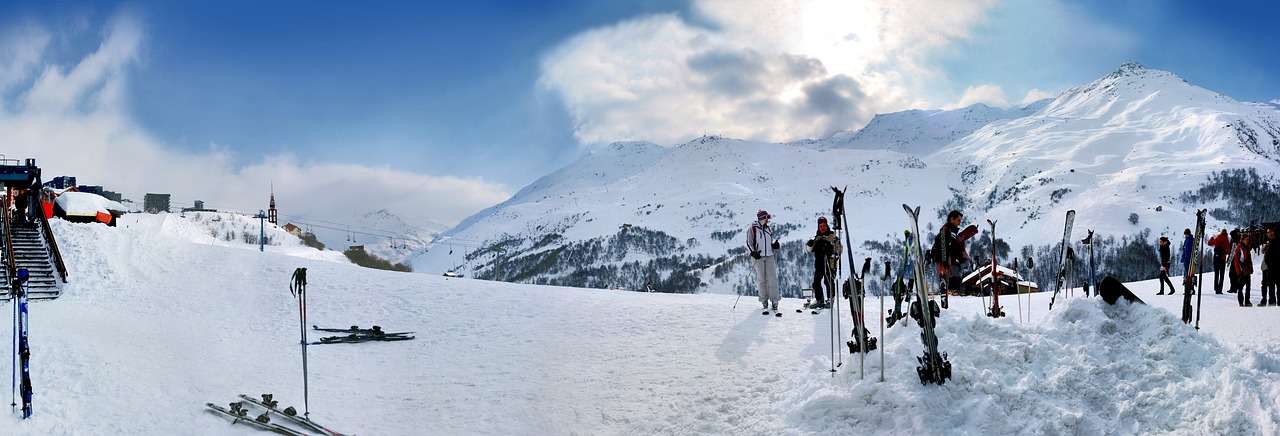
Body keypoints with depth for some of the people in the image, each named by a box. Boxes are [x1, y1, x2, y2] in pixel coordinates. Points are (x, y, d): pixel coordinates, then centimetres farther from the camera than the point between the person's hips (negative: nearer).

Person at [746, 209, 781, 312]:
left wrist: (774, 245, 0)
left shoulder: (768, 229, 14)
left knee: (772, 277, -4)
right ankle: (764, 299, 10)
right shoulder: (752, 229, -1)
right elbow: (749, 242, -1)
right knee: (761, 278, 1)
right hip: (759, 257, -3)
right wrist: (753, 252, -13)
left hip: (769, 256, 4)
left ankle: (774, 300, -4)